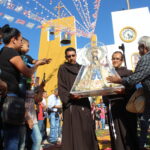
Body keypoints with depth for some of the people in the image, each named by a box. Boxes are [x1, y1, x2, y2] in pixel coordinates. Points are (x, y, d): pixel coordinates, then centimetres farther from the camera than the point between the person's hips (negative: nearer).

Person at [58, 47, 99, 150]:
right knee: (74, 130, -6)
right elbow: (61, 87, -4)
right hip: (71, 104, -4)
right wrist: (70, 96, -21)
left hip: (84, 102, 4)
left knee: (87, 129, 4)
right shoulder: (63, 68, 5)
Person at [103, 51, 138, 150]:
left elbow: (132, 89, -4)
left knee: (128, 131, 0)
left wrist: (123, 90, -22)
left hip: (126, 105, -2)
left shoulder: (128, 73, 6)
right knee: (116, 132, 2)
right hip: (113, 106, 3)